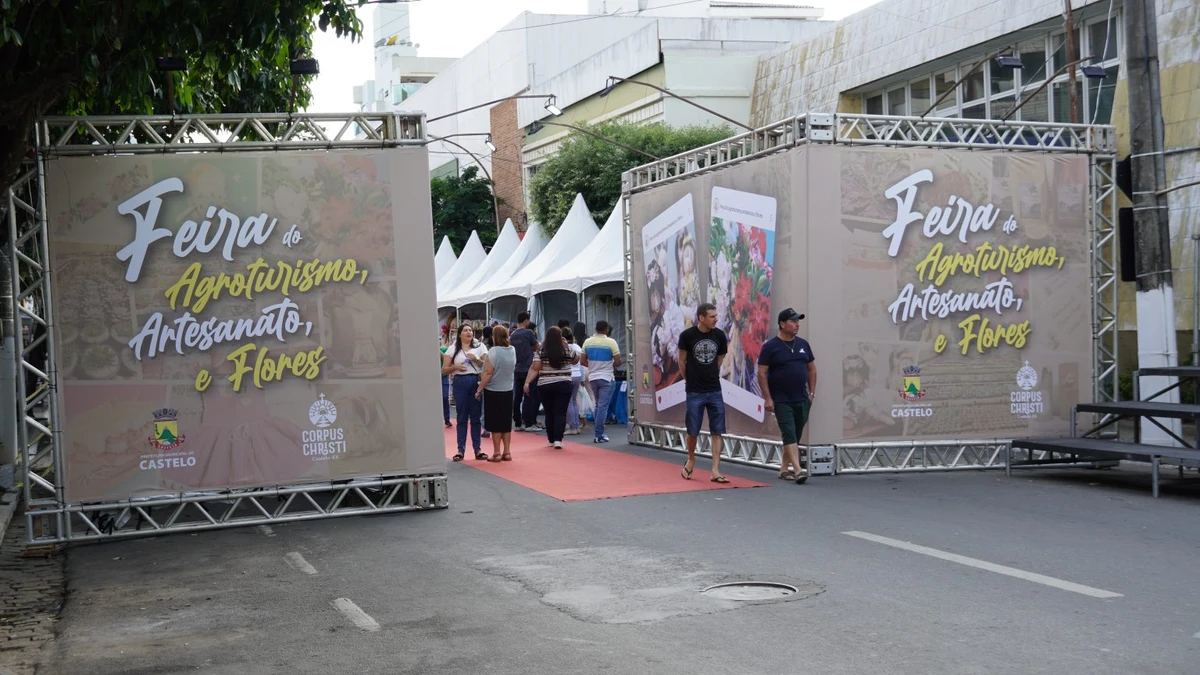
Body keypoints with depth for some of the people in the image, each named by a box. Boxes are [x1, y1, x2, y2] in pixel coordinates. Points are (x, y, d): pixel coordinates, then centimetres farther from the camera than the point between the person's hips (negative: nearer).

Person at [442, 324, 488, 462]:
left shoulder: (479, 347, 8)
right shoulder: (453, 349, 7)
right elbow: (444, 369, 4)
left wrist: (476, 360, -12)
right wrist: (455, 367, -13)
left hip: (476, 382, 0)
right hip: (460, 383, 0)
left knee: (476, 417, 4)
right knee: (462, 417, 3)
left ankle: (477, 449, 8)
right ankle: (461, 450, 6)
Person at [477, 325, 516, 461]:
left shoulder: (494, 351, -16)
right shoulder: (512, 350, 1)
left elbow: (488, 373, -17)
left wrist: (479, 390, -11)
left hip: (493, 391, -5)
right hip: (508, 390, 5)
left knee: (496, 424, 2)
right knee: (506, 422, 12)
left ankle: (497, 453, 5)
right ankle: (507, 452, 14)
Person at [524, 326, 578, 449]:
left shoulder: (542, 351, -2)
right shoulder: (567, 350, 1)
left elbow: (535, 369, -8)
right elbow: (576, 359, 20)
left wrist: (527, 382, -7)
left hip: (545, 386, 1)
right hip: (563, 385, -1)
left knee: (549, 413, 12)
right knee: (560, 413, -2)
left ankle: (551, 439, 19)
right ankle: (558, 439, -13)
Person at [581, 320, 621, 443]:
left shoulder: (587, 342, 1)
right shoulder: (611, 342, -12)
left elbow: (583, 361, 4)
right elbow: (618, 362, -12)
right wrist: (610, 365, 8)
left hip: (592, 377, 5)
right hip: (606, 378, -5)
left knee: (598, 405, 18)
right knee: (603, 406, -3)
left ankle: (596, 432, 18)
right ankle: (599, 435, -5)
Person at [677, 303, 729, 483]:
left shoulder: (719, 335, -2)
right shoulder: (687, 335, -10)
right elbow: (682, 361, 1)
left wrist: (712, 377, 13)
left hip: (715, 391, 2)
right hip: (695, 392, -2)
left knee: (717, 432, -1)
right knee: (692, 431, 6)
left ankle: (716, 471, 1)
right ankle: (691, 460, 32)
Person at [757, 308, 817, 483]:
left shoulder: (803, 344, 8)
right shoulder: (770, 346, -7)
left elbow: (811, 369, 16)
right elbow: (762, 373, -8)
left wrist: (812, 392, 10)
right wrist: (767, 398, -12)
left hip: (801, 399, 6)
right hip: (781, 400, -6)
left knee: (796, 435, 10)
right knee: (789, 434, -12)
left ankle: (784, 468, 21)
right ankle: (798, 470, -19)